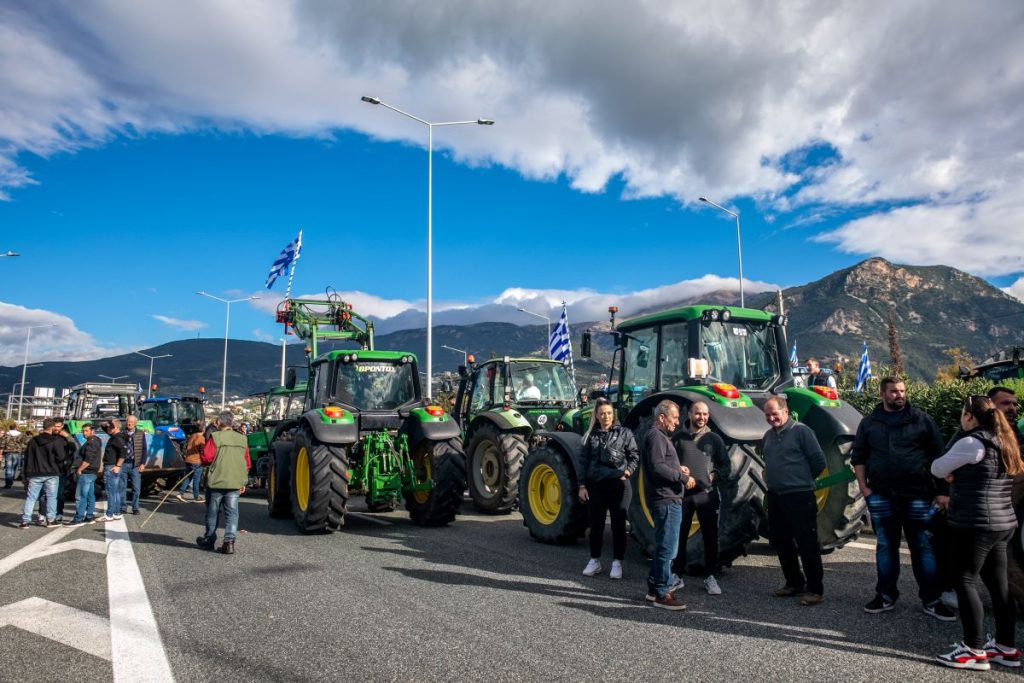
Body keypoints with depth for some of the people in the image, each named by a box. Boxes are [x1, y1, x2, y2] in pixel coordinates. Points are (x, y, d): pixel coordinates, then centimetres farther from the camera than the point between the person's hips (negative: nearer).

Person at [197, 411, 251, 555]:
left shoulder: (215, 437, -9)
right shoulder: (242, 439, 6)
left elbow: (206, 458, -14)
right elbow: (247, 463, 9)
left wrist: (204, 463, 10)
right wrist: (243, 482, 17)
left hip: (216, 481, -3)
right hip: (235, 483, 3)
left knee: (212, 512, 12)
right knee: (232, 512, 5)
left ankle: (209, 540, 25)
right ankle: (229, 541, -5)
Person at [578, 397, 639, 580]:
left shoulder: (624, 433, 2)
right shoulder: (590, 435, 9)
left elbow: (635, 455, 3)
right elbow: (584, 461, 8)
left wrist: (628, 471, -13)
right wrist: (582, 486, 2)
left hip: (618, 484, -2)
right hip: (595, 485, 2)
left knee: (618, 524, 4)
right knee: (596, 524, 9)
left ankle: (617, 563, 14)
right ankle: (595, 561, 22)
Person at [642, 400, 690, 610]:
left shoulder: (659, 436, 20)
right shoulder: (655, 436, -14)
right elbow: (657, 467, -24)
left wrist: (677, 468, 9)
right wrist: (683, 477, -18)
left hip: (668, 499, 11)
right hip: (666, 499, -11)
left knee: (664, 545, 19)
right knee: (667, 547, -5)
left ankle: (656, 586, 29)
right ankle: (661, 593, 2)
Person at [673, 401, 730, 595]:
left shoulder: (714, 439, 7)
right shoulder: (679, 438, 6)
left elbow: (726, 467, 8)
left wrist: (713, 476, -10)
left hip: (707, 494, 0)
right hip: (682, 494, 0)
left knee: (710, 537, 5)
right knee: (679, 536, 6)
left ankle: (710, 577, 17)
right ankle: (677, 574, 18)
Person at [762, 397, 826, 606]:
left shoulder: (801, 431, -10)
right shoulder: (768, 436, 13)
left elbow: (819, 461, -9)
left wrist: (802, 479, 1)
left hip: (799, 497, -8)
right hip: (775, 497, 8)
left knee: (807, 544, -2)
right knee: (780, 542, 14)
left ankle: (815, 589, 6)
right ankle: (794, 583, 28)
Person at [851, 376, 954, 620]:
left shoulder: (921, 420, 3)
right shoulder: (869, 423, 7)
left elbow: (938, 456, 3)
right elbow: (858, 458, 11)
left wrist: (941, 491, -2)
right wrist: (864, 488, 2)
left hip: (917, 495, -1)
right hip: (881, 496, 2)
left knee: (923, 547, 3)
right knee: (885, 546, 10)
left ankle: (931, 600, 14)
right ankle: (886, 596, 21)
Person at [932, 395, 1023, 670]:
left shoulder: (972, 442, -15)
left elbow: (937, 468, -6)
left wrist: (952, 473, 13)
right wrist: (959, 476, 5)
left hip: (977, 525, -9)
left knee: (965, 581, -2)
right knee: (998, 585, 14)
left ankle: (974, 650, 1)